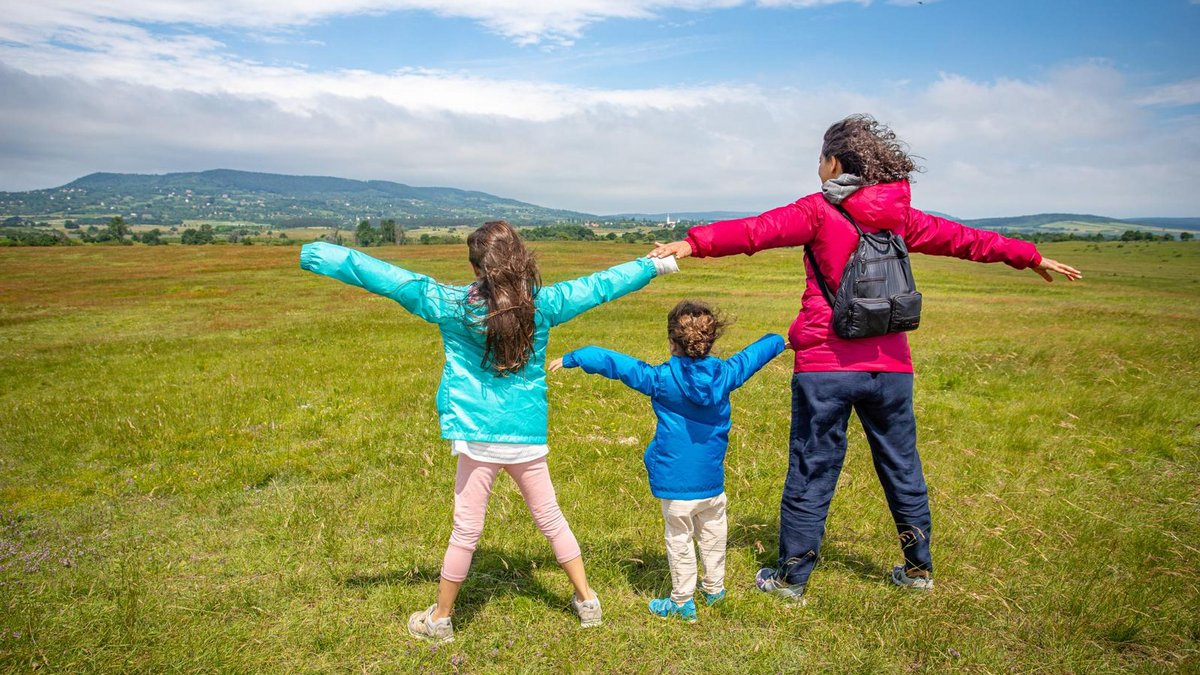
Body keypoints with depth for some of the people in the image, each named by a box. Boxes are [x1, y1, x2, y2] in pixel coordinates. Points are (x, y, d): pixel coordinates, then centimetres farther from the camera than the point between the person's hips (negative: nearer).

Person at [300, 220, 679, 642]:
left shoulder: (452, 304, -8)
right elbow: (599, 286, 7)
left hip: (479, 438, -2)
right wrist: (652, 265, 21)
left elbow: (383, 277, -6)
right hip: (529, 437, 2)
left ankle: (440, 618, 27)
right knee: (550, 519, 18)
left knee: (466, 531, 9)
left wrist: (313, 254, 2)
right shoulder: (542, 304, -3)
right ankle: (587, 600, 30)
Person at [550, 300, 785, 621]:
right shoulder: (726, 373, -4)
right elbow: (754, 354, 16)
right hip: (712, 478, 4)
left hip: (677, 481, -4)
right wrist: (778, 341, 36)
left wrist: (571, 358, -3)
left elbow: (614, 363, -12)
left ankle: (682, 601, 19)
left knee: (679, 539, 8)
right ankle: (714, 588, 38)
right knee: (713, 534, 22)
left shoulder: (661, 378, -15)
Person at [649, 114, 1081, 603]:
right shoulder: (899, 215, 9)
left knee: (811, 471, 5)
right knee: (902, 467, 18)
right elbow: (963, 238, 20)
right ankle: (918, 568, 33)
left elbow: (758, 230, -20)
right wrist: (1032, 257, 34)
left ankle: (791, 577, 16)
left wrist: (694, 243, -28)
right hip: (889, 366, 5)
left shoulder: (819, 211, -5)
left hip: (825, 366, -4)